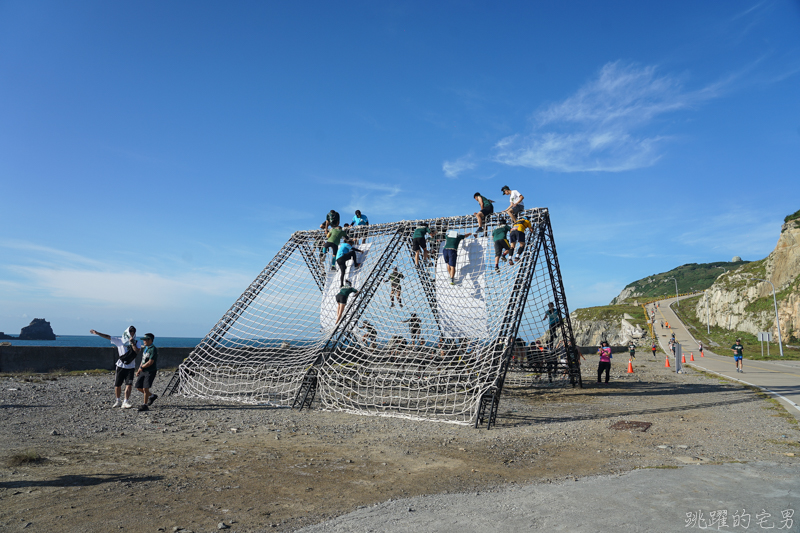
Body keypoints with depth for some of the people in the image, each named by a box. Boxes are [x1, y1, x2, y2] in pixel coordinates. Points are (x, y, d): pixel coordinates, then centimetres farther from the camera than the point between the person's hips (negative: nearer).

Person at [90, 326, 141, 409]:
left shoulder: (137, 343, 1)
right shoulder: (119, 341, 2)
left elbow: (137, 351, -14)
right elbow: (108, 337, -1)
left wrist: (132, 343, -17)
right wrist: (97, 333, -4)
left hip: (130, 368, -1)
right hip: (120, 367, 1)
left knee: (129, 385, -10)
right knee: (117, 385, 7)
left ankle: (125, 402, -6)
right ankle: (118, 401, 27)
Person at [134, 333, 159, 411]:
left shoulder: (153, 349, -14)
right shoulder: (144, 348, 14)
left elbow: (150, 362, -19)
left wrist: (141, 367, -9)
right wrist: (138, 371, 14)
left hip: (150, 371, -9)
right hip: (143, 371, 9)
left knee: (145, 388, -10)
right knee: (138, 387, 10)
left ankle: (145, 405, 1)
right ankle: (152, 396, 28)